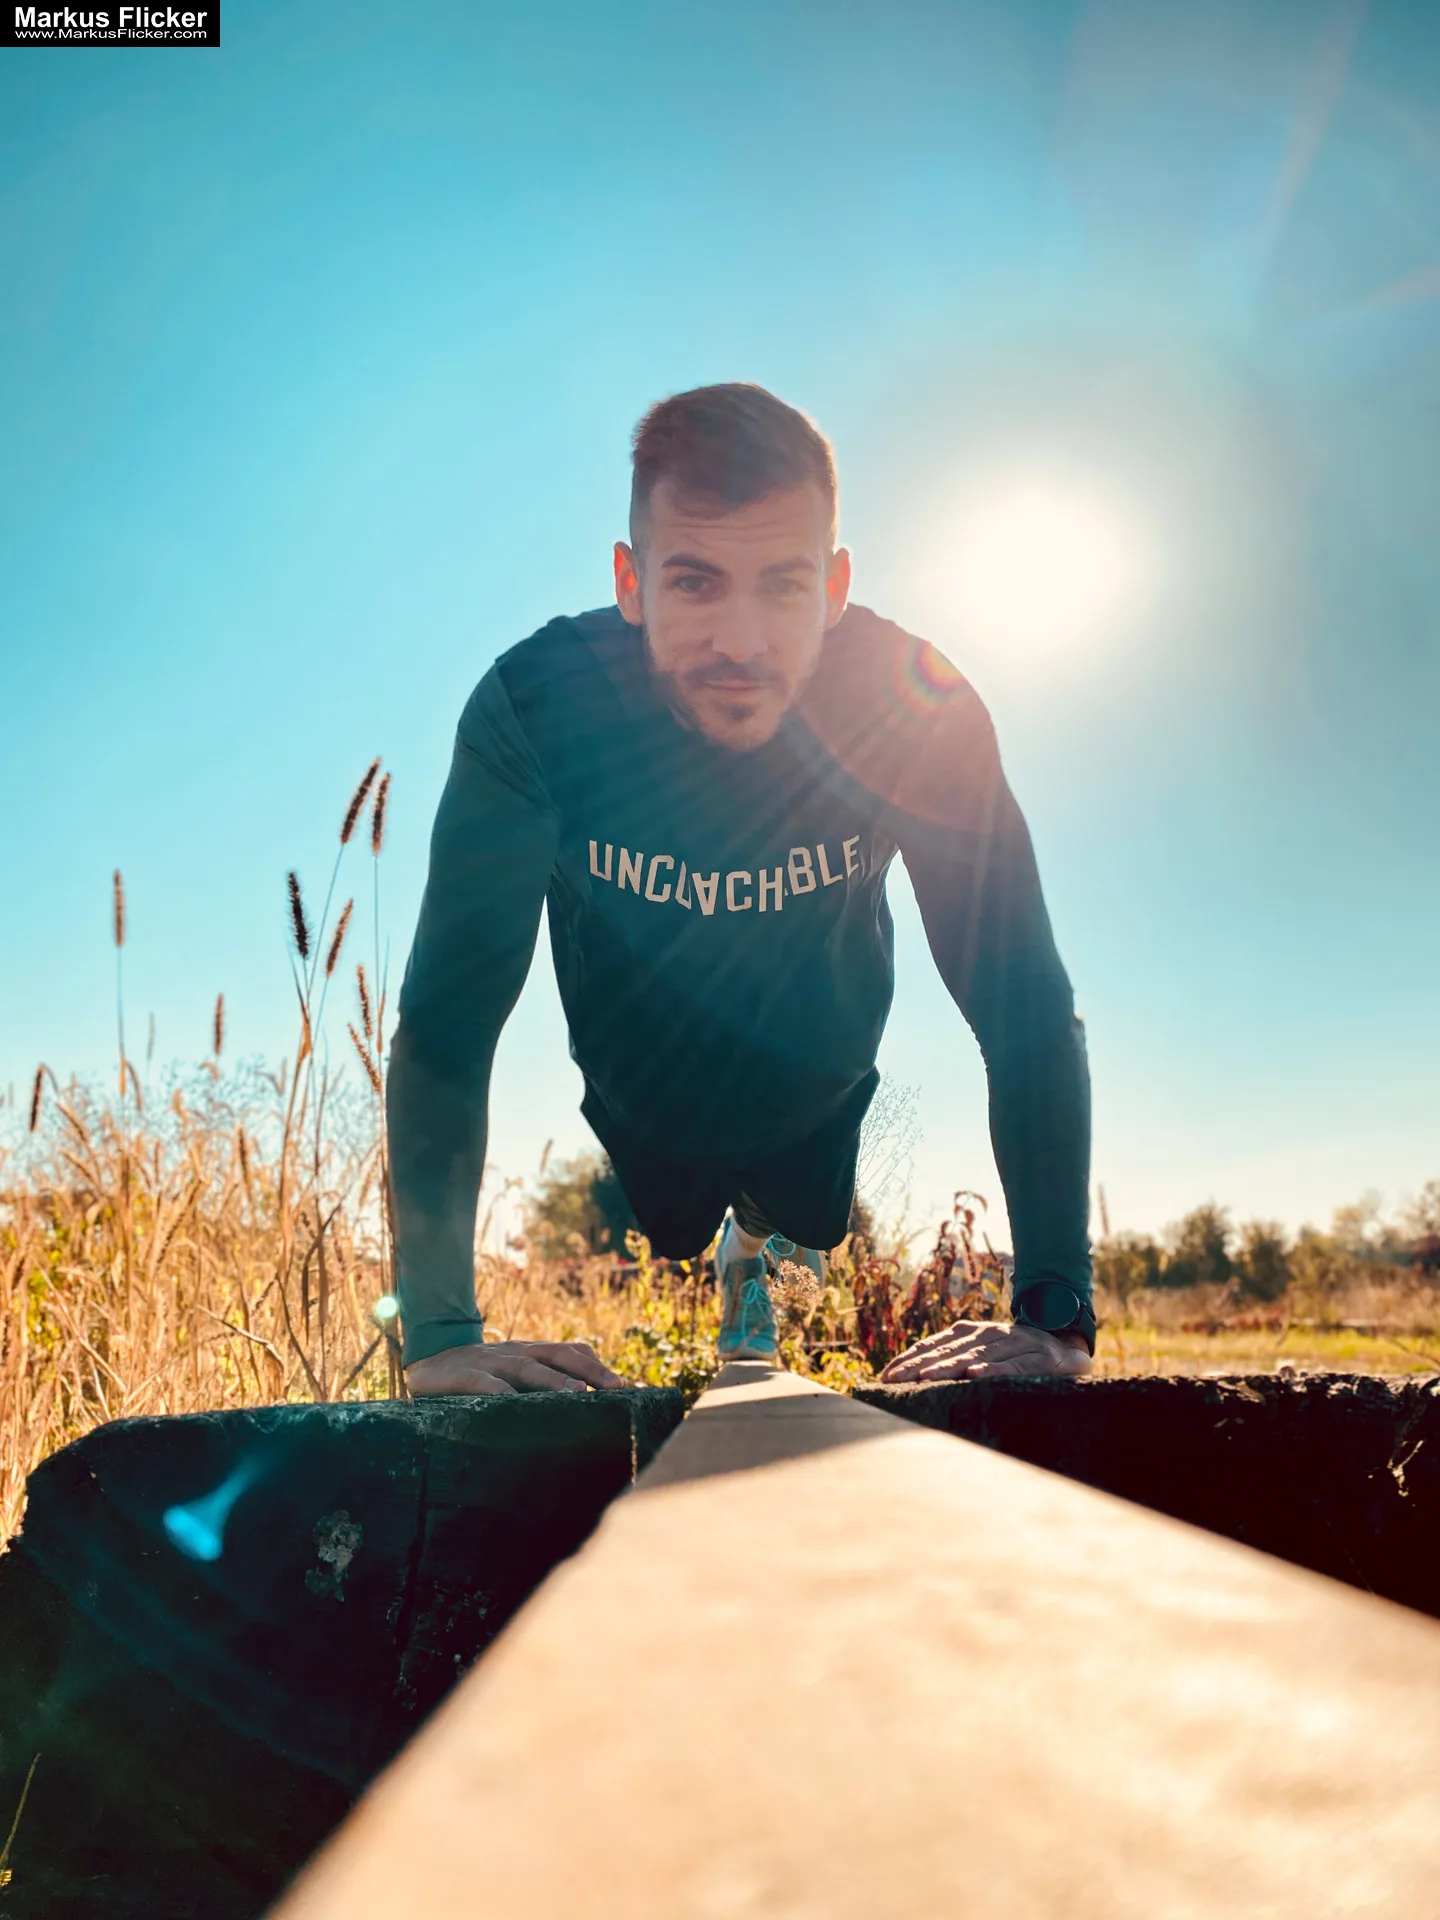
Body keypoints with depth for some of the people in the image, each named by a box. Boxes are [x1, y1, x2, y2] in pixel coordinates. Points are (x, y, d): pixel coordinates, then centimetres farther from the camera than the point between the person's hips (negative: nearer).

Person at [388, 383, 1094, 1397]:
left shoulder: (916, 711, -32)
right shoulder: (535, 708, -34)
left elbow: (1027, 1008, -31)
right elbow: (449, 1015, -35)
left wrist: (1054, 1314, -38)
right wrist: (439, 1334, -42)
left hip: (817, 1102, 0)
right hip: (640, 1112, 0)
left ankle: (756, 1251, 64)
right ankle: (730, 1250, 57)